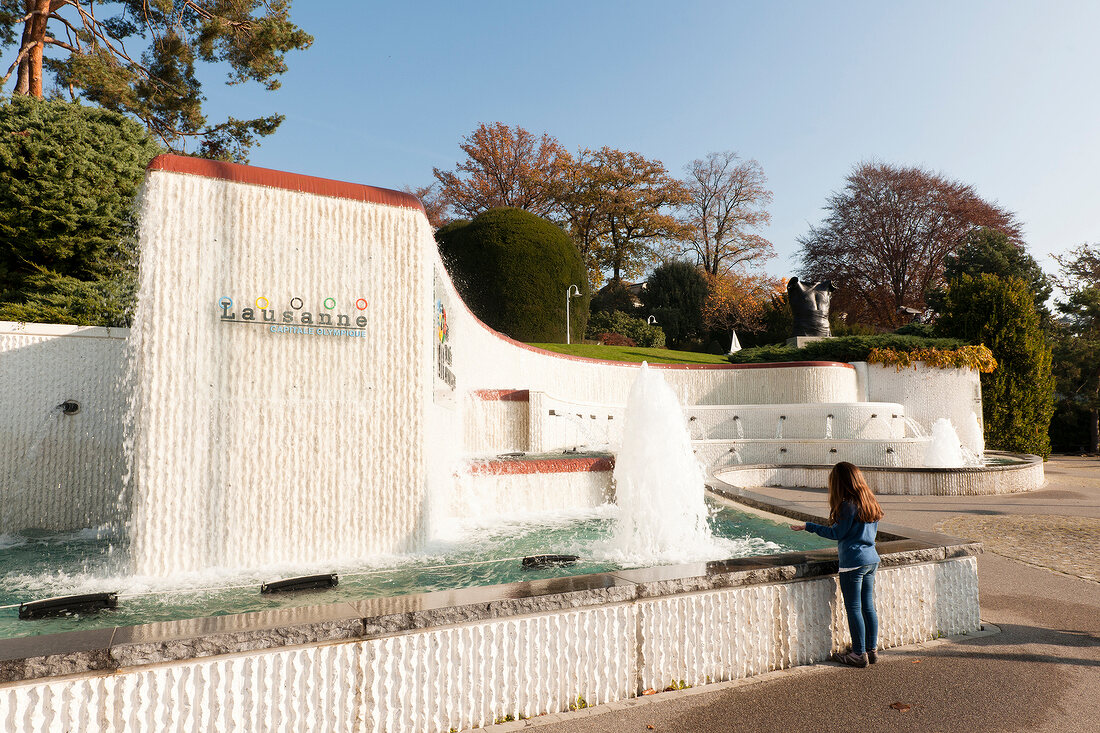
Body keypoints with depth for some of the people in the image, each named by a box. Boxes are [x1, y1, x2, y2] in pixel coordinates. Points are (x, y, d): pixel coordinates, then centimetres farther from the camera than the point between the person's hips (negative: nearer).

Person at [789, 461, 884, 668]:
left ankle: (859, 654, 8)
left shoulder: (848, 505, -17)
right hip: (872, 559, 8)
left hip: (853, 563, -8)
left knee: (853, 609, 1)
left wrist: (808, 526, -6)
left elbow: (837, 533, -12)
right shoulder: (871, 502, 8)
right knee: (868, 606, 15)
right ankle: (872, 650, 23)